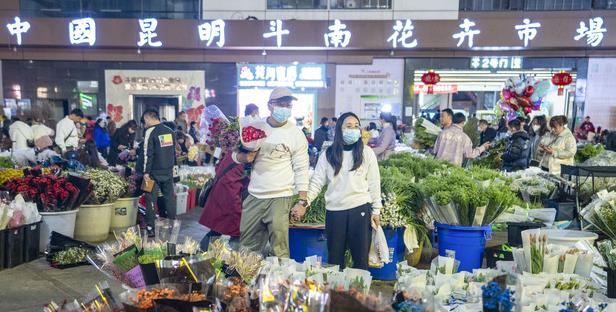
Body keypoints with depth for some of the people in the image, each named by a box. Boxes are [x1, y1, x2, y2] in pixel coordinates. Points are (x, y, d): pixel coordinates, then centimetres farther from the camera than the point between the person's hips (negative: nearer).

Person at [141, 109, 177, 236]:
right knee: (170, 197, 13)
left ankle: (150, 228, 3)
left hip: (155, 172, -6)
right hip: (169, 171, 6)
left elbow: (148, 153, -14)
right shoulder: (170, 131, 9)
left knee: (151, 199, 2)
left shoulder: (150, 131, -11)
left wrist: (146, 172, -11)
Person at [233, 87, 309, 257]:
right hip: (253, 197, 4)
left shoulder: (296, 134, -1)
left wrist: (302, 202, -8)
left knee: (279, 250, -5)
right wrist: (244, 157, -11)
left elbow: (301, 170, -1)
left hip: (280, 198, -3)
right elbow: (236, 155, 13)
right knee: (247, 247, 9)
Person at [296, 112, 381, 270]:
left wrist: (376, 210, 2)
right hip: (334, 211, 1)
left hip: (360, 210, -1)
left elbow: (374, 184, 4)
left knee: (361, 258, 5)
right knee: (334, 258, 9)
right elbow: (317, 181, 2)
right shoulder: (328, 154, 4)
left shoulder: (367, 153, 2)